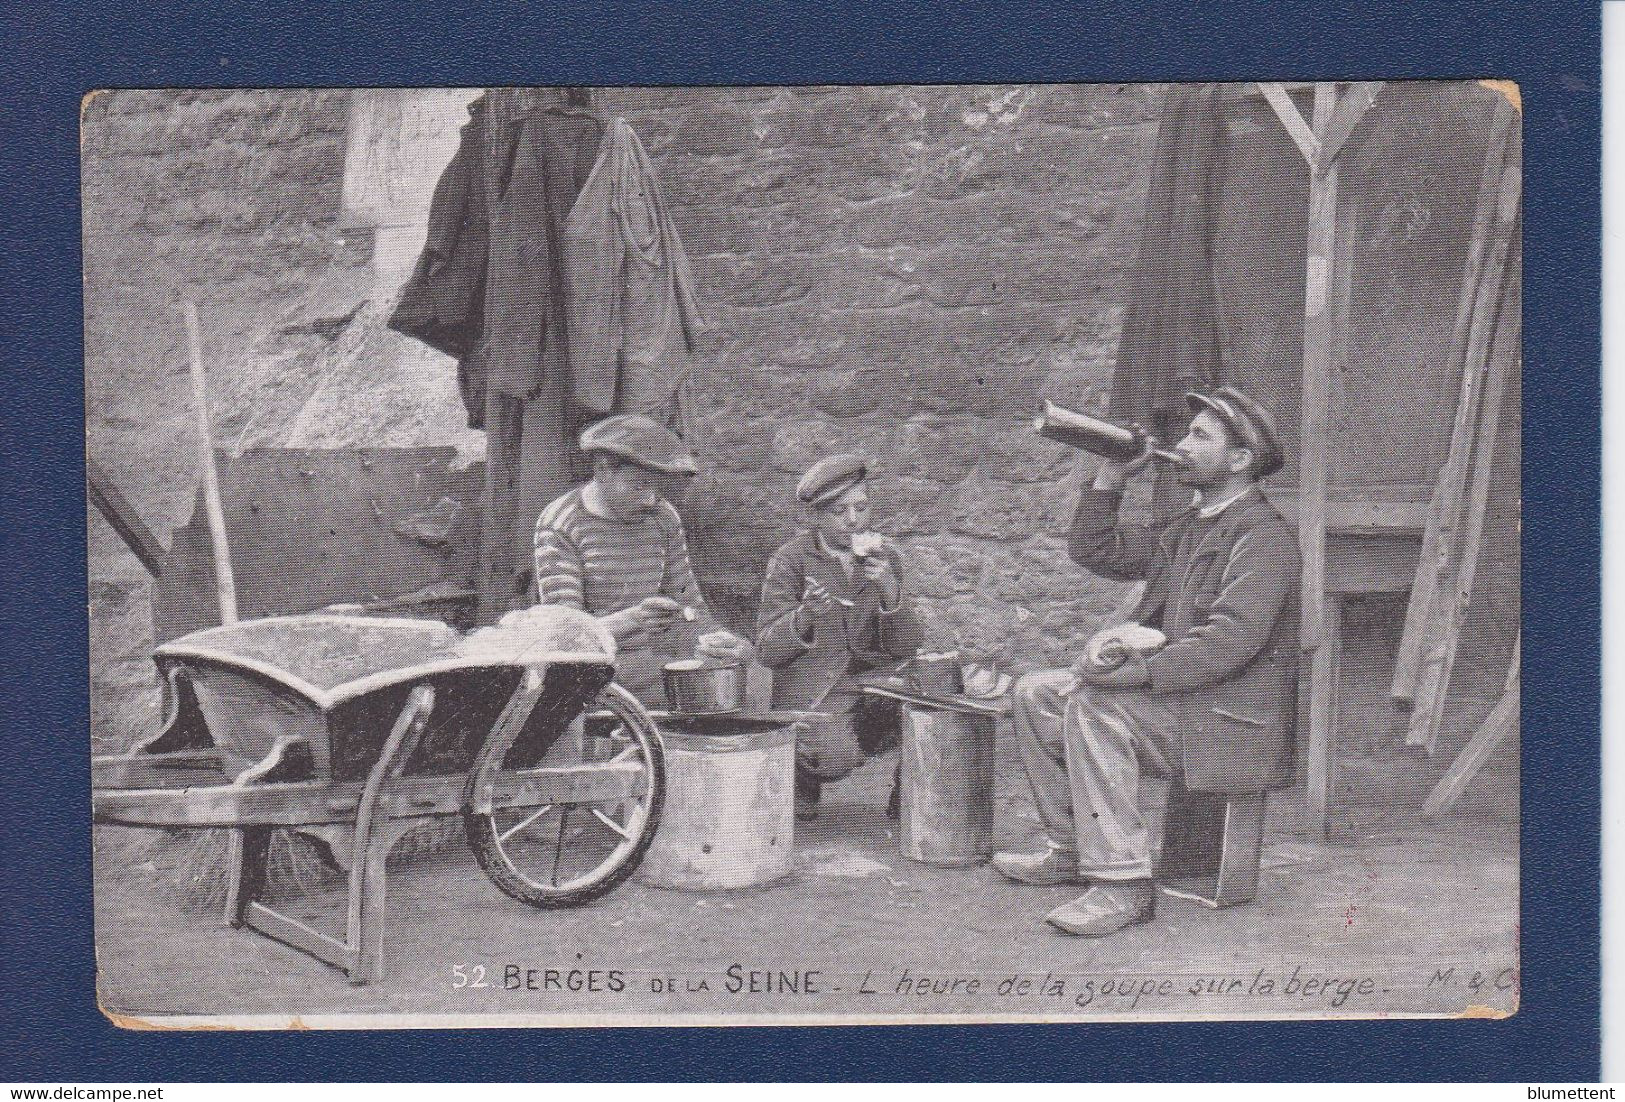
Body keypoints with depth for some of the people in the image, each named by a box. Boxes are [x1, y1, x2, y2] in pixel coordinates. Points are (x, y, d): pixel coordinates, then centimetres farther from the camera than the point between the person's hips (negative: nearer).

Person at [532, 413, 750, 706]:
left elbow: (688, 603, 15)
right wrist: (632, 619, -32)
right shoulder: (560, 525, -7)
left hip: (656, 690, 6)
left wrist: (709, 639, -7)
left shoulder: (664, 519, 8)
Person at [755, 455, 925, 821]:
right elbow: (766, 651, -5)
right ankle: (801, 768, 6)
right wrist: (805, 616, -24)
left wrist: (889, 588, -15)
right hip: (814, 690, -3)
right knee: (836, 757, -32)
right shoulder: (791, 560, -2)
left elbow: (907, 647, 1)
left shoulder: (885, 556, 8)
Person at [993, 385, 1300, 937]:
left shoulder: (1263, 536, -13)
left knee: (1091, 703, -30)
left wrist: (1138, 671, -31)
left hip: (1232, 721, -10)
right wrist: (1111, 477, 7)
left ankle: (1123, 884, -27)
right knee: (1036, 694, 5)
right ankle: (1072, 850, 10)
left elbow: (1231, 640, -26)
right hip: (1177, 697, 10)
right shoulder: (1191, 527, 17)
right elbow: (1093, 551, 16)